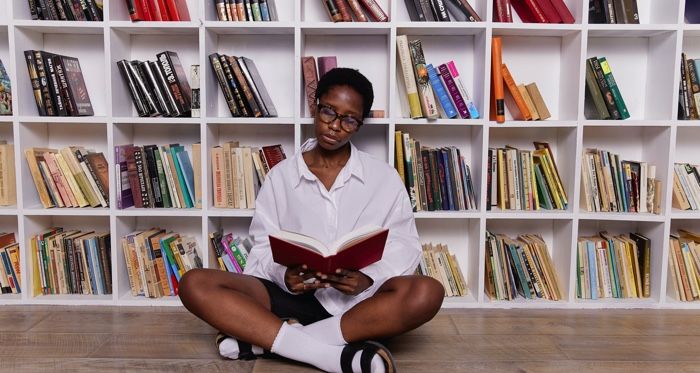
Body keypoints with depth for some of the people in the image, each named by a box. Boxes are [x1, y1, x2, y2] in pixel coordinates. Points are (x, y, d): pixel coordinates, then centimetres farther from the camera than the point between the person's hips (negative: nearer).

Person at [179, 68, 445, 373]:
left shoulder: (384, 177, 6)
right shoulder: (280, 176, 8)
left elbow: (404, 246, 3)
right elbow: (263, 249, 5)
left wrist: (368, 279, -18)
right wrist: (284, 276, -18)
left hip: (358, 303, 0)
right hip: (294, 296, 1)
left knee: (426, 293, -32)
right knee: (196, 285, -20)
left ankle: (260, 339, -26)